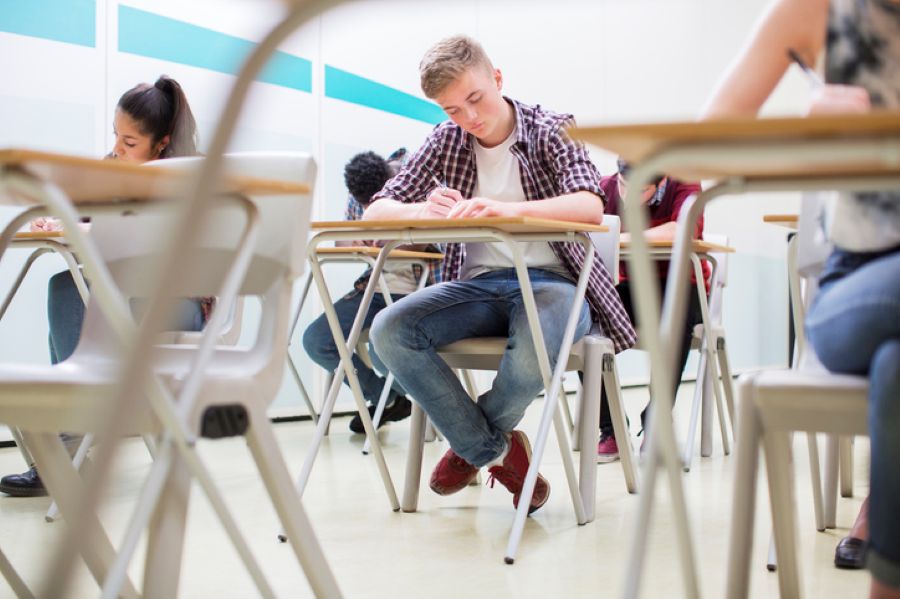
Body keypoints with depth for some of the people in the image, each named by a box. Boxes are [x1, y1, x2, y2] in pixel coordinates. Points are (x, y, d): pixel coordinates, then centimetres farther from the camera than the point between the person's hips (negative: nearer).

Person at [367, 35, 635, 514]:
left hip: (549, 281, -3)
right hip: (478, 285, 4)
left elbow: (591, 207, -20)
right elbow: (376, 213, 1)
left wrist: (510, 209, -38)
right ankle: (495, 450, -9)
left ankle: (472, 443, -2)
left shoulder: (553, 130, -2)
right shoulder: (446, 142, 7)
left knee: (534, 349, -39)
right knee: (388, 330, -25)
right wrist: (424, 210, -24)